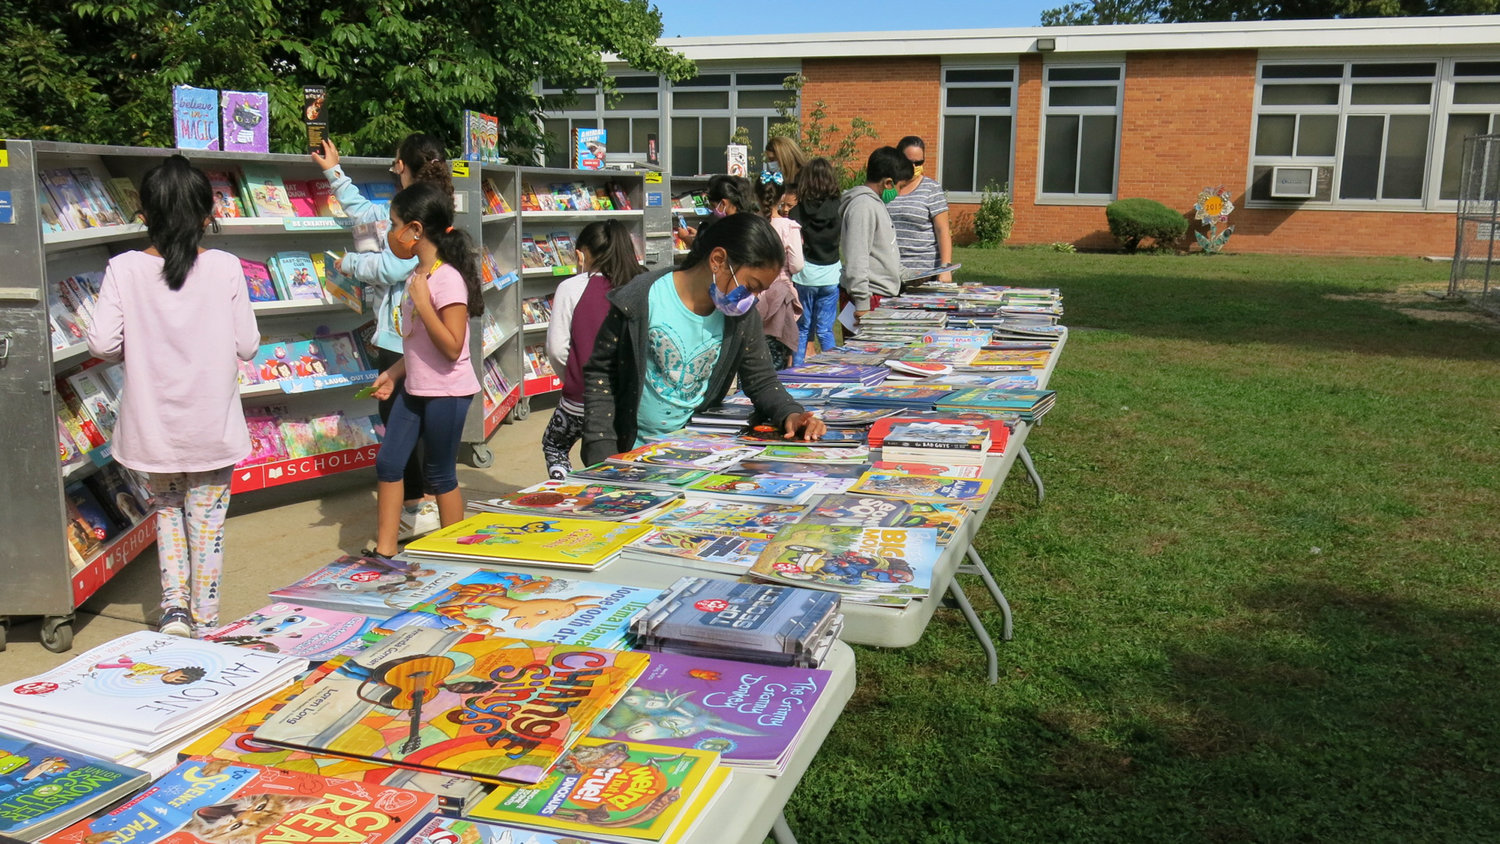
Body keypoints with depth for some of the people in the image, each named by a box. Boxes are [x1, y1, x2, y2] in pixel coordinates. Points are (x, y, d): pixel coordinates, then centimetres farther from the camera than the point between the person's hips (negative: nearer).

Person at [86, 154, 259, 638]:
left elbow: (102, 344, -12)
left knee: (167, 511, 22)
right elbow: (247, 346, -8)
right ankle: (205, 622, 19)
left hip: (155, 424, 1)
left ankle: (174, 606, 13)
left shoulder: (124, 270, -9)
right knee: (208, 520, 11)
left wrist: (142, 348, 8)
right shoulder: (225, 268, -10)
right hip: (212, 426, -1)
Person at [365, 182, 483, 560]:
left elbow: (452, 347, -25)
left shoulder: (447, 279, -20)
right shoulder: (419, 274, 8)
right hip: (414, 387, 9)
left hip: (446, 391, -9)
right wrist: (394, 372, 13)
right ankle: (384, 551, 17)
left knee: (439, 475, 4)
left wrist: (422, 302, -26)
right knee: (388, 463, 8)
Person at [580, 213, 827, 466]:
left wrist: (789, 414, -13)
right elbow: (600, 374, -6)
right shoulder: (640, 301, -13)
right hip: (633, 452, -3)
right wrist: (602, 454, -12)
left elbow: (761, 380, 8)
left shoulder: (743, 315, -1)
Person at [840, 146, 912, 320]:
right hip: (872, 297, -10)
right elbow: (856, 258, -21)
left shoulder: (874, 202, 17)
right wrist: (862, 303, -24)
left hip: (885, 295, 10)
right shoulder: (863, 206, -16)